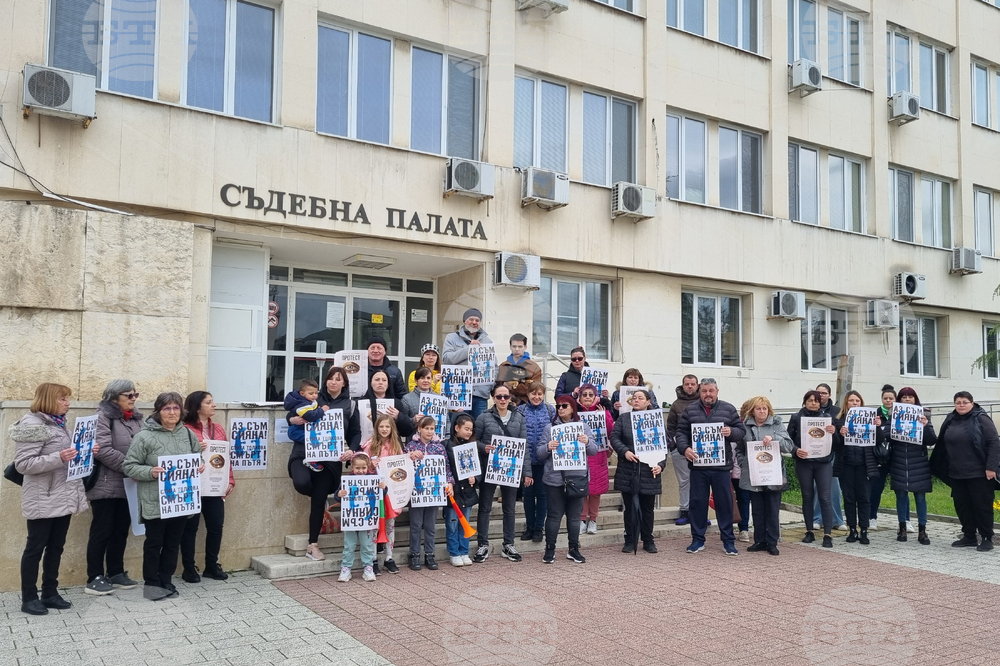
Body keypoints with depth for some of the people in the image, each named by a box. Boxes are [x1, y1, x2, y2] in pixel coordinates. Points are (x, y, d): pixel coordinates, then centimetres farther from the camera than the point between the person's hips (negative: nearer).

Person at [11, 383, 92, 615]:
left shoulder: (58, 424, 12)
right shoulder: (31, 425, -13)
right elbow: (23, 464, -19)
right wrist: (58, 458, -28)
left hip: (63, 498, 8)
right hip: (43, 500, -8)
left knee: (56, 547, 13)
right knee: (35, 548, 3)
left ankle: (50, 593, 22)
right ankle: (29, 599, 13)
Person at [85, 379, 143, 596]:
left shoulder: (135, 418, 10)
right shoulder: (103, 416, -12)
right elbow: (103, 450, -21)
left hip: (127, 485, 7)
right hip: (106, 485, -7)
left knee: (121, 529, 14)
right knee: (102, 531, 1)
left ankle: (116, 573, 25)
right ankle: (94, 578, 11)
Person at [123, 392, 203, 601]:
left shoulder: (188, 434, 4)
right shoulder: (144, 436, -11)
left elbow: (199, 456, 18)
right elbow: (129, 466, -9)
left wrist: (200, 466, -4)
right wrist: (150, 472, -24)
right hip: (155, 502, -5)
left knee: (173, 543, 15)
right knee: (154, 543, 9)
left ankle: (165, 581, 29)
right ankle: (151, 583, 24)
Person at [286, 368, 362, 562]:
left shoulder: (349, 405, 8)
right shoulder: (315, 399, 7)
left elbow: (356, 433, 9)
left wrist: (352, 450, -8)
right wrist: (292, 419, -18)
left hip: (330, 458, 0)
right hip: (304, 453, 0)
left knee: (318, 502, 0)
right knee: (301, 482, -29)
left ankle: (313, 545, 13)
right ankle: (317, 494, 9)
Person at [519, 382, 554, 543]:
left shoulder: (550, 410, 1)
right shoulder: (520, 411, 1)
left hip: (544, 459, 0)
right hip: (526, 458, 1)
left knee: (542, 493, 7)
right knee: (528, 493, 10)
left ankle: (539, 528, 18)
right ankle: (529, 526, 23)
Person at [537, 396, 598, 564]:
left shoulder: (583, 427, 8)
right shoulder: (550, 427, 6)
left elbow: (594, 451, 2)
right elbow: (540, 453, 3)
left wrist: (588, 442, -18)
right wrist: (548, 447, -18)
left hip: (577, 478, 1)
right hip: (554, 478, -1)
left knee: (574, 515, 7)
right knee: (554, 514, 2)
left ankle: (573, 550, 17)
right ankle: (549, 550, 10)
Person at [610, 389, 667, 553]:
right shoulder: (623, 418, 6)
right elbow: (614, 437, -1)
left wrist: (660, 464, -9)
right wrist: (625, 452, -17)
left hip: (649, 472, 0)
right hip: (627, 472, 0)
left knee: (647, 508, 9)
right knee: (629, 507, 7)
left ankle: (648, 541, 22)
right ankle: (630, 541, 16)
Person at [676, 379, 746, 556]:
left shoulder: (728, 409, 6)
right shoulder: (690, 410, 6)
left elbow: (741, 430, 8)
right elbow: (681, 432, 5)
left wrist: (731, 432, -14)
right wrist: (684, 448, -12)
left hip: (721, 465, 0)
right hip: (698, 464, 1)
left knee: (724, 503, 5)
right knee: (698, 502, 6)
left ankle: (728, 541, 15)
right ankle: (697, 540, 17)